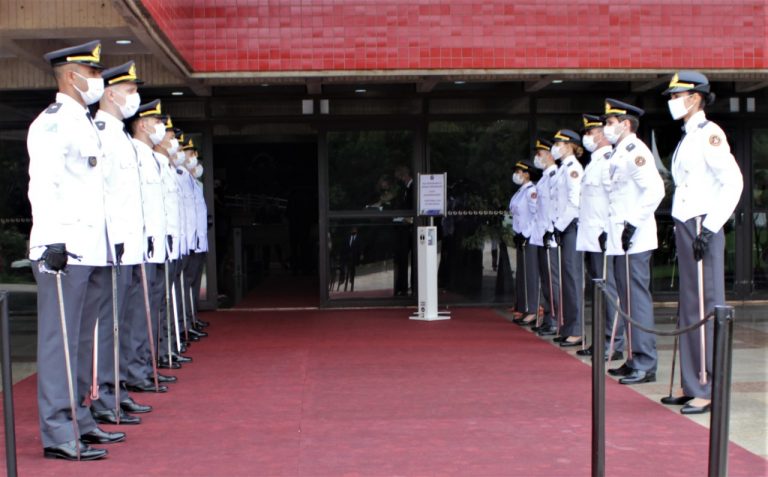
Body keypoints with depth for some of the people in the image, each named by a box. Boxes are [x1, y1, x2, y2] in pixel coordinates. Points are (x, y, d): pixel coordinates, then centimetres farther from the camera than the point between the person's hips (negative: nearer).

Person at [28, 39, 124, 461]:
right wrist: (53, 242, -23)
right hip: (63, 250, -9)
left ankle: (78, 419, 22)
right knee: (60, 340, -6)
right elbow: (42, 185, -17)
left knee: (81, 339, 13)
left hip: (91, 250, 9)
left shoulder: (86, 124, 20)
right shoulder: (53, 123, -9)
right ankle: (58, 433, -2)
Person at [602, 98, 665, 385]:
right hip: (620, 241, 10)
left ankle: (646, 365, -5)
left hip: (634, 240, -10)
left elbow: (655, 190, -22)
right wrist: (609, 229, 18)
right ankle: (636, 360, 20)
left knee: (637, 299, -8)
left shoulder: (635, 152, -11)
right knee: (628, 300, 13)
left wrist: (634, 222, -23)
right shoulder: (619, 155, 18)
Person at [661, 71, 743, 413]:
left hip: (703, 229, -9)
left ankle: (711, 390, -2)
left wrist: (710, 228, -20)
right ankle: (692, 385, 18)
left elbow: (734, 182, -18)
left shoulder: (710, 134, -10)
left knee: (706, 308, -6)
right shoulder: (688, 137, 17)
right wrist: (682, 230, 16)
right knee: (689, 308, 11)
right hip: (684, 228, 9)